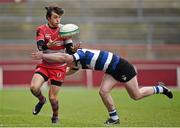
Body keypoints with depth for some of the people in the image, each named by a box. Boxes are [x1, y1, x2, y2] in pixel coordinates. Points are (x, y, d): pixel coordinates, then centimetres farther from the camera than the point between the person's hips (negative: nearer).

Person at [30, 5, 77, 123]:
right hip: (45, 65, 1)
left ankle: (55, 116, 27)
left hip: (59, 67, -1)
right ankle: (42, 100, 15)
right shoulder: (41, 29, -6)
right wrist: (48, 45, -44)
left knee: (53, 97, -3)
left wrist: (74, 49, -32)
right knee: (34, 87, -21)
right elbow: (40, 46, -22)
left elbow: (69, 50, -9)